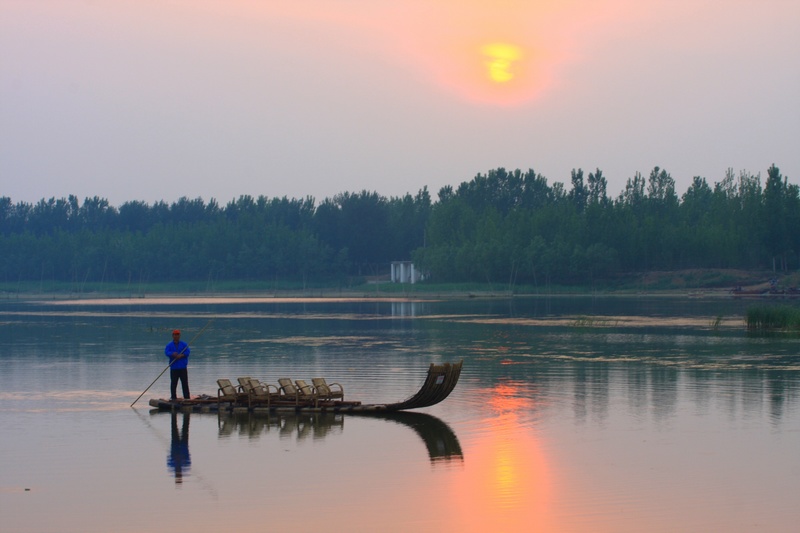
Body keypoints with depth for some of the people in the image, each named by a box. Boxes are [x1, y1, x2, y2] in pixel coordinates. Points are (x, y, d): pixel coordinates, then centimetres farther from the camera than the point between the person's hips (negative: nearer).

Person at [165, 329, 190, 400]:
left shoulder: (184, 344, 6)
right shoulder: (169, 345, 6)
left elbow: (187, 352, -6)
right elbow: (166, 352, -10)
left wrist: (181, 355, -22)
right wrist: (173, 354, -29)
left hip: (183, 367, 0)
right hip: (173, 368, 0)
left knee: (185, 383, 0)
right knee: (173, 383, 2)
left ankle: (187, 397, 3)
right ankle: (173, 397, 9)